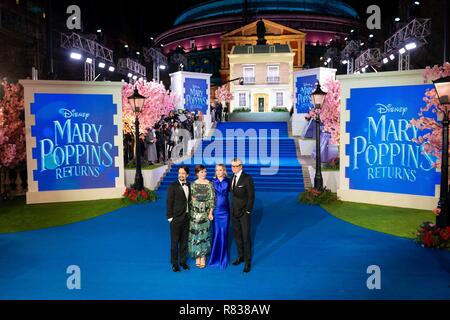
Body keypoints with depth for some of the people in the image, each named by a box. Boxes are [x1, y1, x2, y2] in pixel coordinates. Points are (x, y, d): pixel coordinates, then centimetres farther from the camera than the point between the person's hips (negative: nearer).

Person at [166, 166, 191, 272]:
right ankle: (174, 263, 15)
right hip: (176, 218, -5)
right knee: (175, 242, 4)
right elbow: (169, 203, -9)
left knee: (184, 241, 13)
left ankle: (183, 261, 26)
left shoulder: (189, 186, 8)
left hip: (187, 217, 5)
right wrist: (170, 217, -11)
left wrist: (190, 214, 7)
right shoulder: (173, 186, -9)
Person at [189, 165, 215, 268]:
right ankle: (197, 256, 16)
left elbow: (212, 199, -3)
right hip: (195, 213, 1)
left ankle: (203, 256, 17)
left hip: (206, 212, -1)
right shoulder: (193, 185, 1)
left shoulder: (209, 184, -2)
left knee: (204, 233, 5)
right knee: (195, 234, 4)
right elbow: (190, 198, 7)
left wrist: (211, 212, -7)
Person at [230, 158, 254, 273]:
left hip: (244, 213, -6)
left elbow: (251, 196, -13)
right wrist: (232, 209, 5)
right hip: (234, 212, 6)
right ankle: (240, 256, 30)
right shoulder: (232, 178, 6)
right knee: (237, 235, 14)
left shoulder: (247, 178, -14)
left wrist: (248, 211, -14)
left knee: (246, 237, 0)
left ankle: (247, 261, 12)